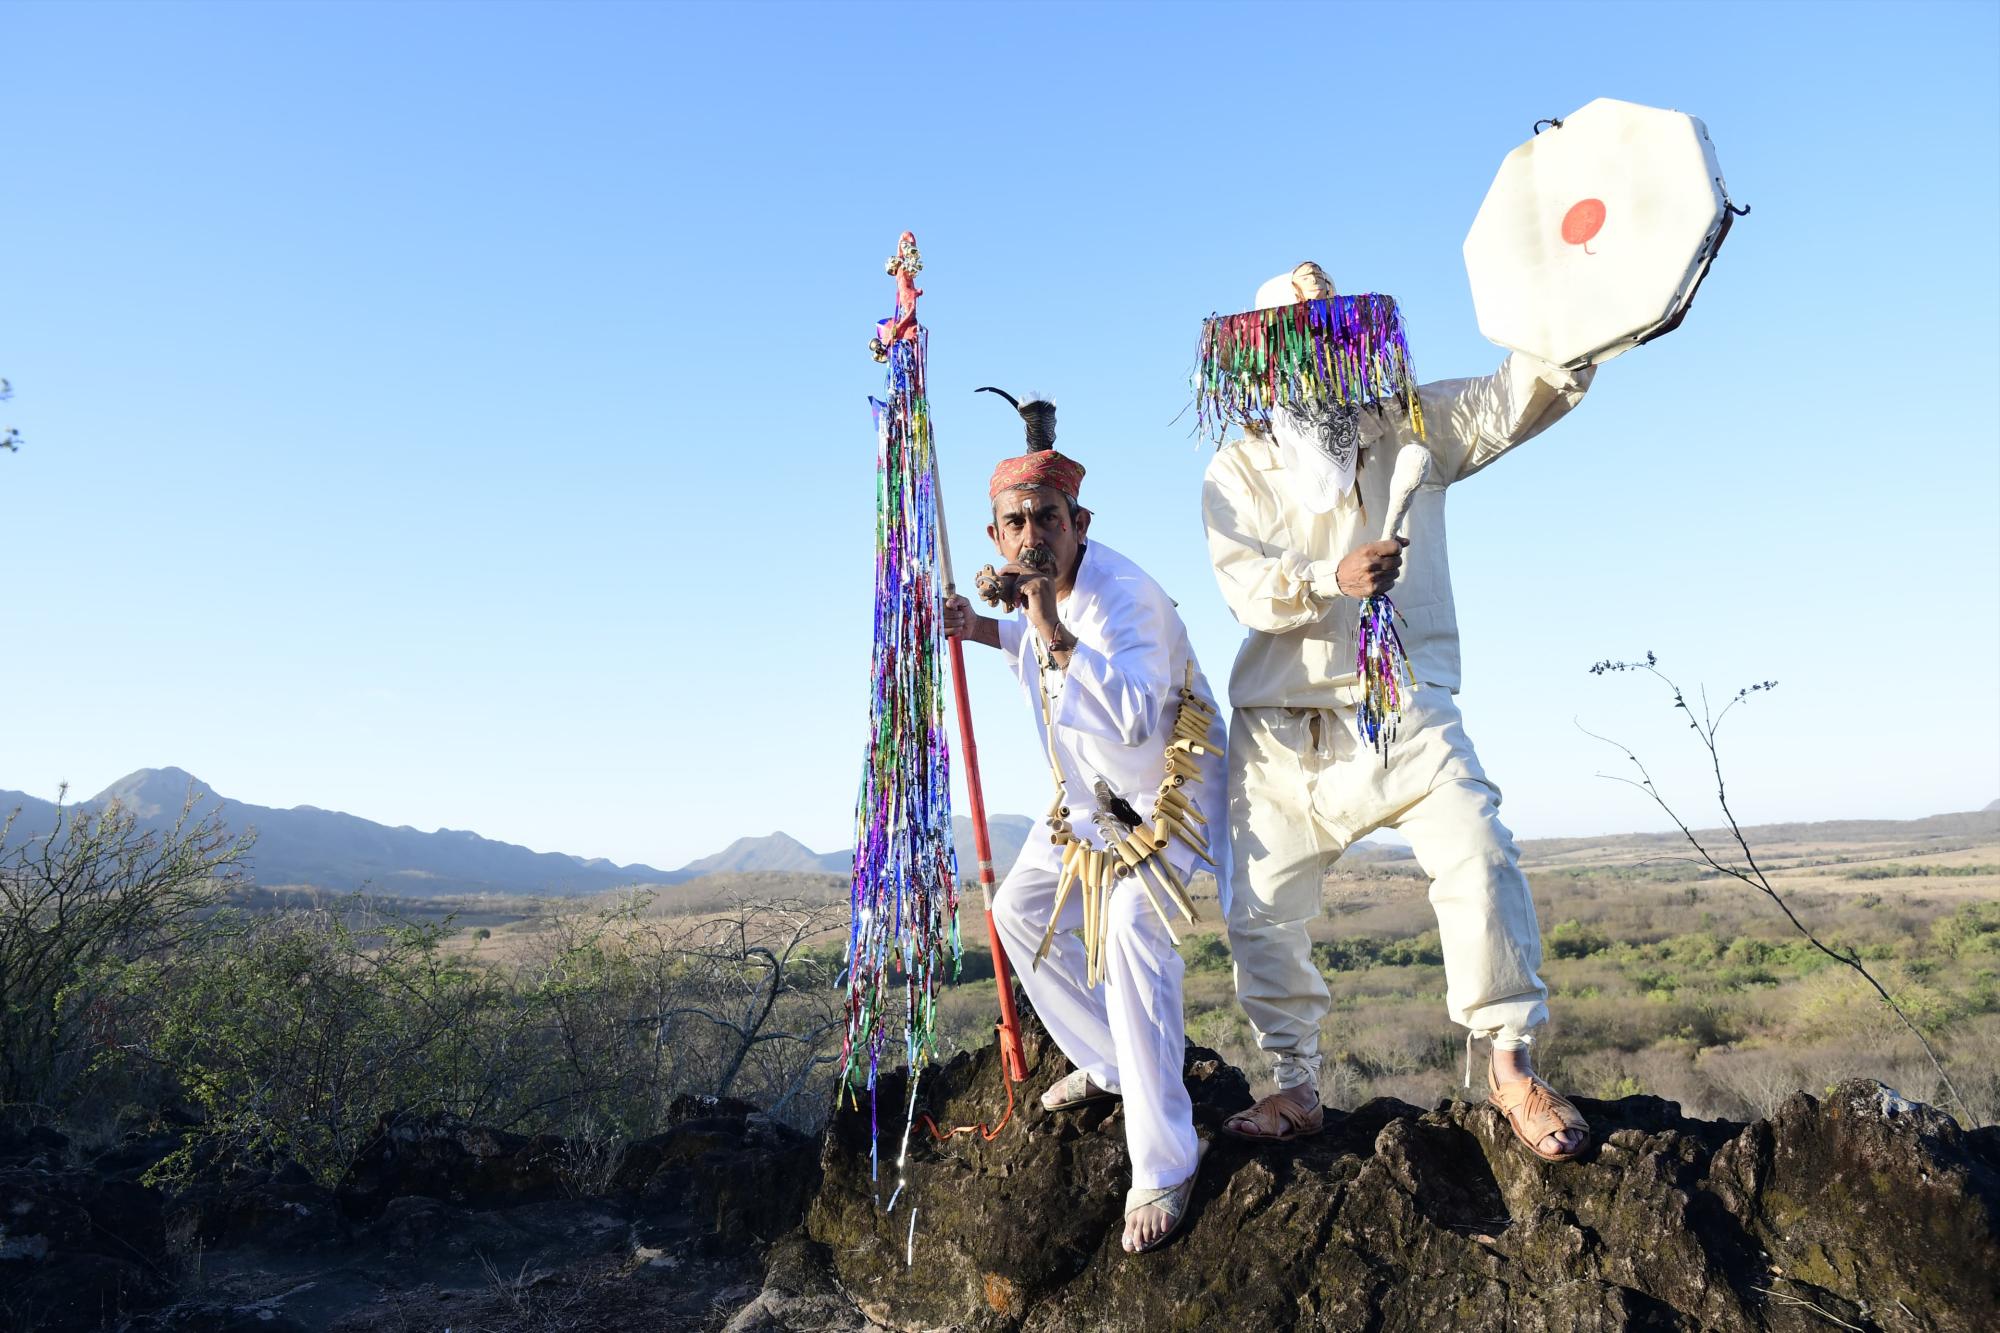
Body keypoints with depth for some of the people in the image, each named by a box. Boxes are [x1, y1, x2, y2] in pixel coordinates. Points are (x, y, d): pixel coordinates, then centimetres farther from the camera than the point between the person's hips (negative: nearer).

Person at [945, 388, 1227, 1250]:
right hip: (1089, 793, 9)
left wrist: (1053, 632, -47)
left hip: (1166, 787, -9)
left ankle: (1164, 1165, -16)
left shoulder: (1128, 595, -33)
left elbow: (1134, 720, -48)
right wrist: (990, 632, 1)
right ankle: (1106, 1063, 30)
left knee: (1130, 928, -26)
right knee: (1020, 910, 13)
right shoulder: (1038, 589, -6)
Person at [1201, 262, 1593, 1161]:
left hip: (1403, 707, 0)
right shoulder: (1236, 470, 6)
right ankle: (1295, 1087, 21)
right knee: (1263, 909, 3)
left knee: (1477, 857, -19)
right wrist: (1334, 577, -28)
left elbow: (1512, 399, -4)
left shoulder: (1409, 429, 10)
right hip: (1281, 726, 1)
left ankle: (1510, 1063, 0)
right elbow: (1247, 585, -9)